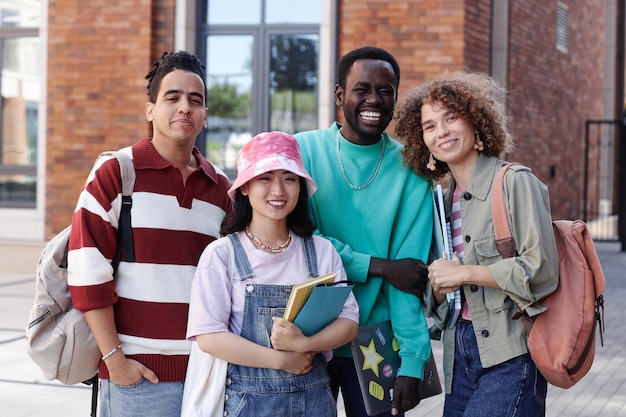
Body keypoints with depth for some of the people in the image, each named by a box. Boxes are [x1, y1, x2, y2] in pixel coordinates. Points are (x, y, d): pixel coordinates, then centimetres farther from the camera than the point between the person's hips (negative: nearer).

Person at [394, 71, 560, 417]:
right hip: (460, 355, 6)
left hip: (510, 354, -6)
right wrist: (439, 284, -5)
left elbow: (542, 269, -15)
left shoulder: (515, 182, -7)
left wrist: (465, 273, -13)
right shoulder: (443, 201, 13)